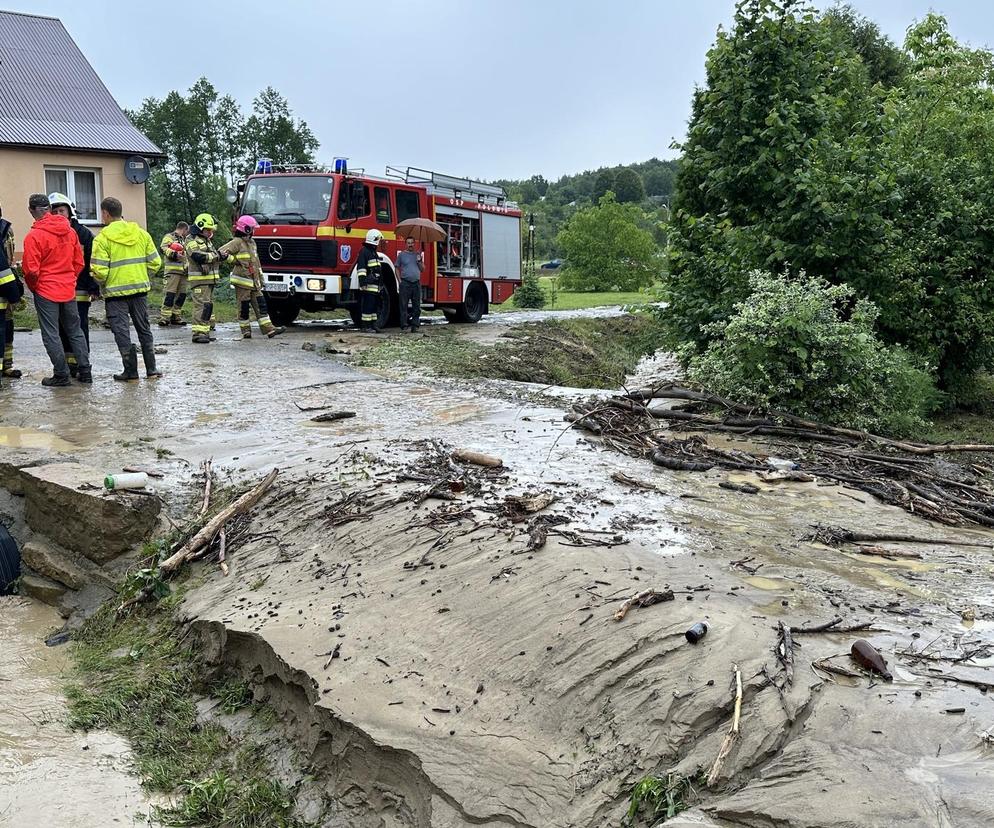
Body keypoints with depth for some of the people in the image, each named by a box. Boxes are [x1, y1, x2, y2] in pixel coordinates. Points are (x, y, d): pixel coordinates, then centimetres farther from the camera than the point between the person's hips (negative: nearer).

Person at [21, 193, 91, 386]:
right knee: (75, 331, 14)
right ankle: (85, 372, 14)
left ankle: (61, 375, 5)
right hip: (69, 290, 5)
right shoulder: (70, 231, 3)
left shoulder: (34, 235, -14)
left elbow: (31, 269, -14)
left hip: (45, 291, -5)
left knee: (51, 334, 3)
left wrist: (33, 287, 4)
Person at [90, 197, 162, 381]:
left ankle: (131, 371, 5)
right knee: (144, 329, 13)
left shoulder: (103, 238, -12)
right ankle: (151, 369, 14)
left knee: (122, 331, 3)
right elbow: (155, 262, 3)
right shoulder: (141, 233, 3)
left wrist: (101, 284, 5)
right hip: (140, 289, 5)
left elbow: (100, 271, -15)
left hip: (116, 292, -4)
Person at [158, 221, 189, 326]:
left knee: (181, 294, 6)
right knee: (170, 294, -13)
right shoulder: (169, 237, 0)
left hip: (183, 271, 8)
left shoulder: (183, 240, 28)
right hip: (173, 270, -8)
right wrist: (174, 254, -27)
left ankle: (176, 316, 14)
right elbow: (163, 248, -17)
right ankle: (164, 317, -14)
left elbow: (187, 254, 39)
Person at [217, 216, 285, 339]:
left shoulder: (252, 242, 15)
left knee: (261, 305, 4)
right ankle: (246, 331, 9)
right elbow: (223, 250, -21)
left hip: (254, 282, 8)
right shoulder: (237, 242, -9)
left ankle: (269, 329, 3)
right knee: (244, 308, 1)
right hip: (242, 281, -8)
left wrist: (260, 277, 22)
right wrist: (223, 254, -44)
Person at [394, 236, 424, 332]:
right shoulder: (401, 254, 5)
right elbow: (397, 268, 7)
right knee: (404, 305, -5)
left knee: (416, 306, 3)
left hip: (416, 283, 3)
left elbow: (423, 269, 15)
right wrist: (400, 280, -3)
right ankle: (404, 324, -3)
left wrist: (419, 261, -2)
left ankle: (414, 325, 7)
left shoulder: (418, 255, 14)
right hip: (405, 283, -3)